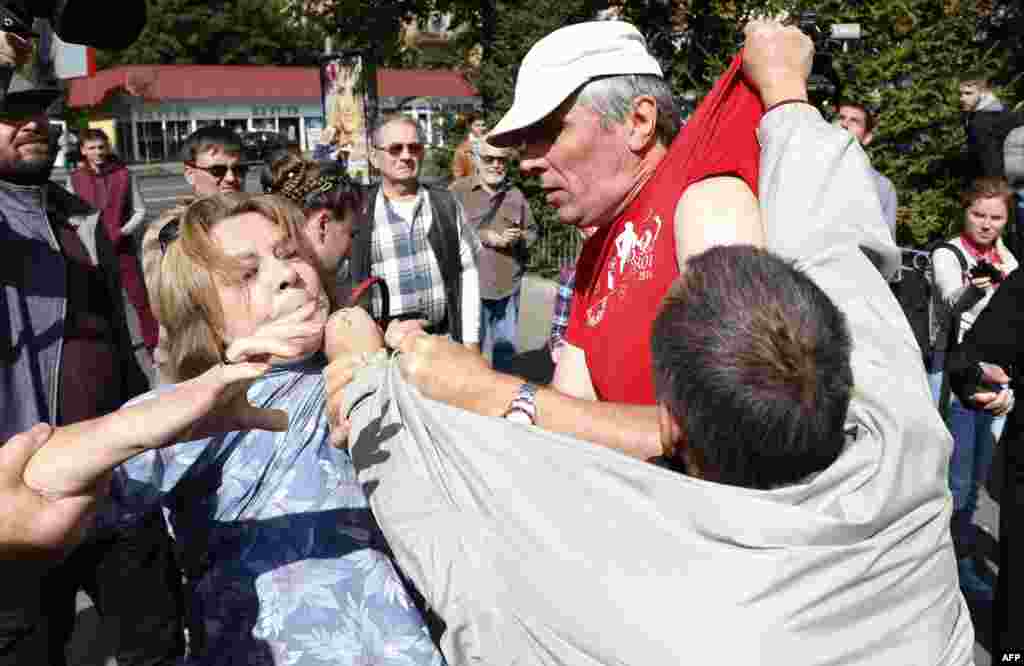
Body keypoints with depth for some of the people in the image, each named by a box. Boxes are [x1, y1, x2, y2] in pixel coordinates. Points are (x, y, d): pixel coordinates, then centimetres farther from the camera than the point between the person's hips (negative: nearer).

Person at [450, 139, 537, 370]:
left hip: (509, 286, 4)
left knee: (506, 348, 16)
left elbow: (532, 231, 15)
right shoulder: (458, 190, -3)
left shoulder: (516, 195, 9)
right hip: (471, 285, -4)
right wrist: (484, 237, -15)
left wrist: (519, 238, -8)